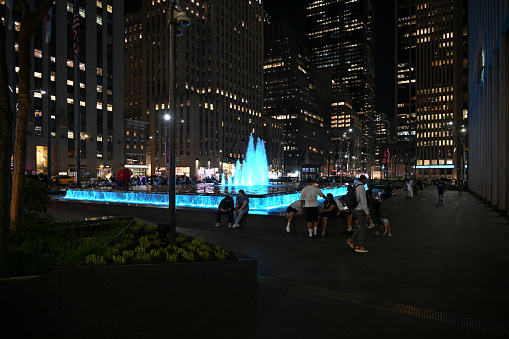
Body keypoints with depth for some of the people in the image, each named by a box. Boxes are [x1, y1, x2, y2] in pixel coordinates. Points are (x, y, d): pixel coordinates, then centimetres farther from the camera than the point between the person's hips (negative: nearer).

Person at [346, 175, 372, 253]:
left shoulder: (355, 187, 11)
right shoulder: (361, 187, -17)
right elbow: (363, 201, -22)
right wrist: (367, 213, -20)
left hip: (356, 209, 9)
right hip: (361, 210, -9)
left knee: (363, 226, 19)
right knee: (363, 227, 1)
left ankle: (352, 240, 16)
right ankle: (358, 247, 8)